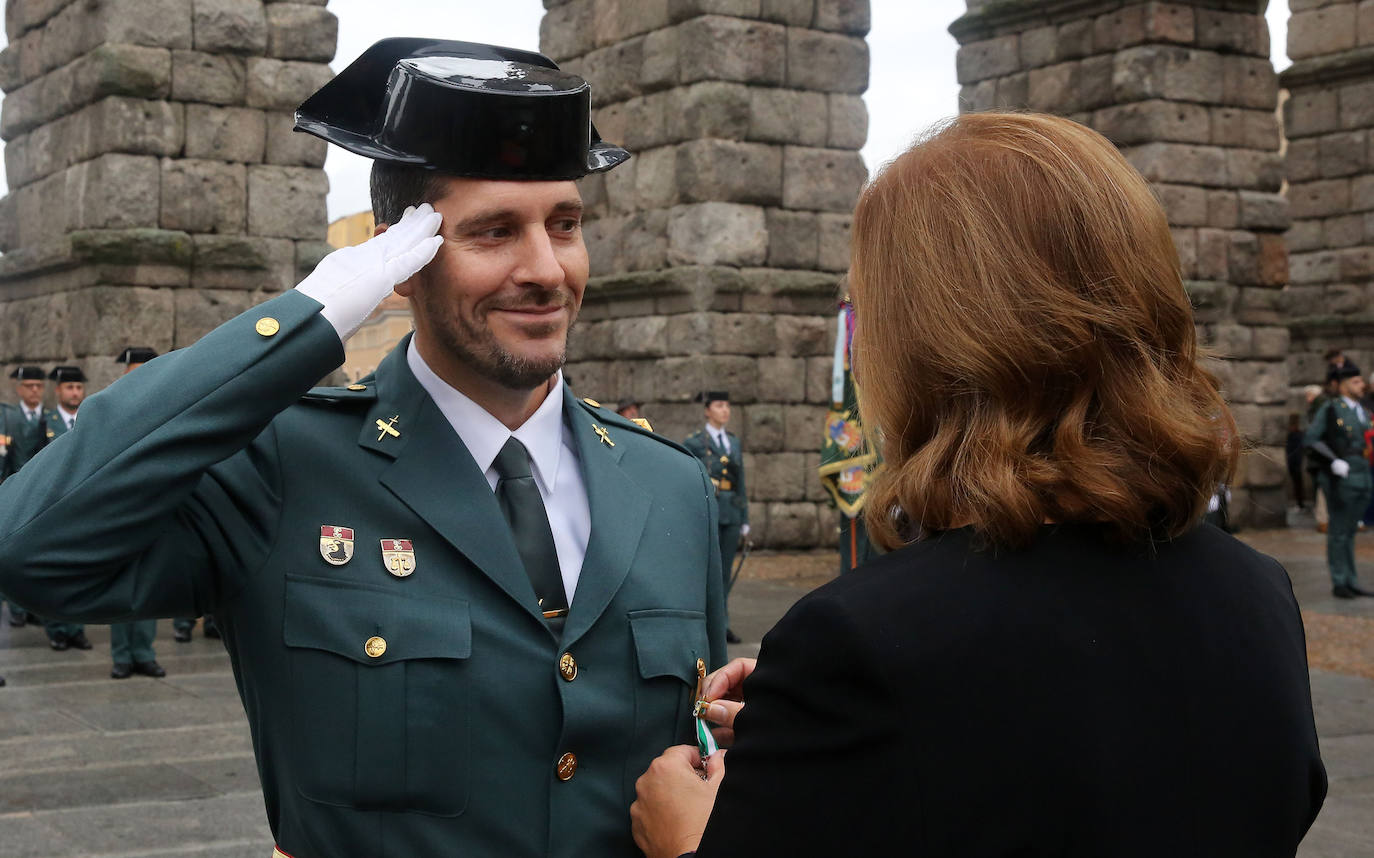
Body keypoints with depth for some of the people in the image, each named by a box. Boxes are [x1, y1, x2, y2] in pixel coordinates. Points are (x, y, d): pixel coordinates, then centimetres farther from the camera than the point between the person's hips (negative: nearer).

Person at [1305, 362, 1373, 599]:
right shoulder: (1330, 410, -7)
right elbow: (1310, 439, -13)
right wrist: (1333, 461, -21)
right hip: (1341, 480, -7)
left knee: (1350, 532, 14)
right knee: (1338, 533, 0)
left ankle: (1351, 582, 20)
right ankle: (1339, 583, 7)